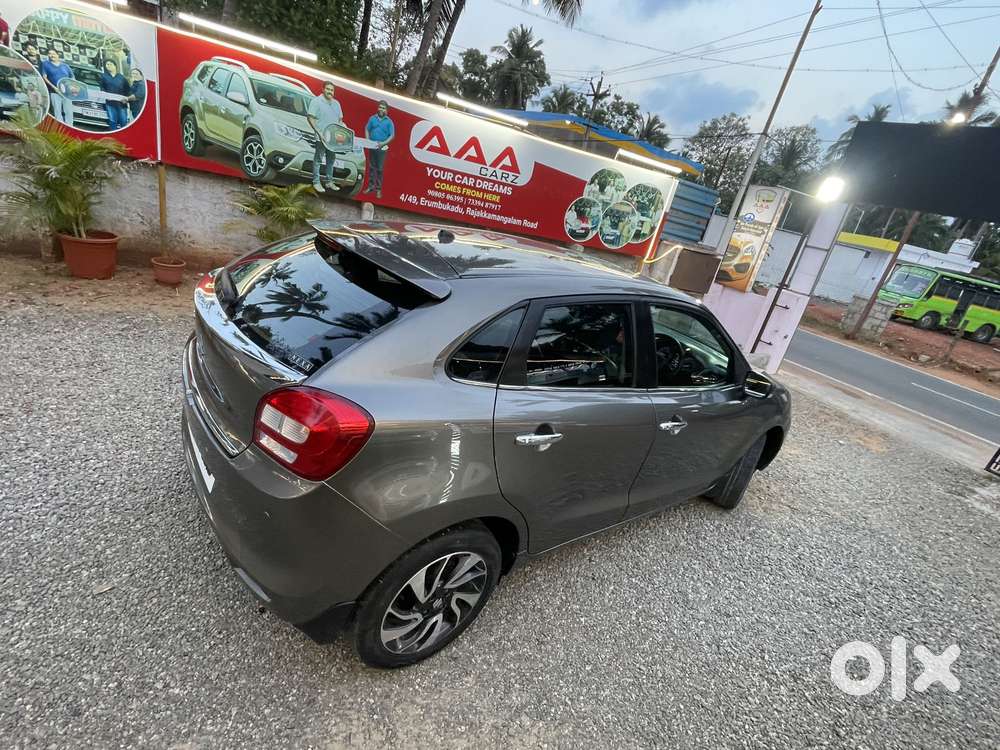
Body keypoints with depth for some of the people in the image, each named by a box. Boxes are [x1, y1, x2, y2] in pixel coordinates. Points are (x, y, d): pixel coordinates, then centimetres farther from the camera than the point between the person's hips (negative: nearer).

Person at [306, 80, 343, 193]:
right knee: (318, 159, -2)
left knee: (331, 159, 15)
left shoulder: (336, 103, 14)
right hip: (321, 137, -7)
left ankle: (329, 181, 27)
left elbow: (340, 119, 21)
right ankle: (316, 182, 2)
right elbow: (310, 118, -13)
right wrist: (318, 132, -22)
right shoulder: (316, 101, -7)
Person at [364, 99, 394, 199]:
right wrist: (367, 140, -4)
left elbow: (392, 135, -5)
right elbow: (367, 129, 11)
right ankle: (371, 186, 16)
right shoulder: (372, 118, 6)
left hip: (382, 148, -3)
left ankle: (378, 189, 5)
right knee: (371, 167, 8)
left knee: (380, 169, 0)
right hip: (372, 147, 3)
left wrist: (383, 143, -17)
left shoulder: (389, 122, -2)